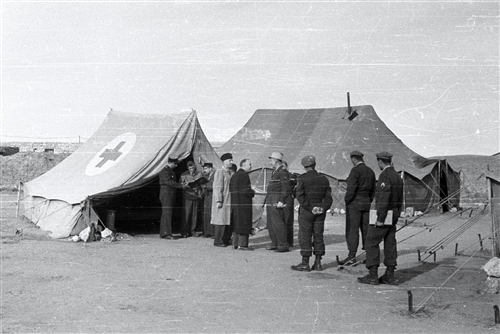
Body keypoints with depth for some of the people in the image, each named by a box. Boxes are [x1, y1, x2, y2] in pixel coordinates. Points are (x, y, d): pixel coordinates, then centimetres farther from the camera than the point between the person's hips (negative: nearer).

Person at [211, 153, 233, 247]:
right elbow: (217, 187, -15)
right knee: (221, 221, -6)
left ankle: (226, 239, 17)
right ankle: (218, 241, 0)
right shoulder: (219, 172, -9)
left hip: (229, 201, 9)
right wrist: (219, 201, -20)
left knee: (229, 220, 9)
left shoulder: (229, 173, 18)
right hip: (222, 201, -9)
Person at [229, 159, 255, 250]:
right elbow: (246, 190, -21)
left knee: (236, 224, 13)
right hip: (243, 203, -9)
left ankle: (235, 244, 18)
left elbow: (230, 189, 17)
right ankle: (242, 244, -3)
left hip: (234, 203, 9)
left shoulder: (234, 175, 14)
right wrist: (253, 192, -1)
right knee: (244, 223, -4)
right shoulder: (244, 175, -14)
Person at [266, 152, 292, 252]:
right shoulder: (274, 172, 18)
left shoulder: (283, 172, -11)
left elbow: (286, 188, -16)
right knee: (271, 224, 12)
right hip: (270, 202, 10)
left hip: (277, 202, -10)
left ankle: (283, 245, -6)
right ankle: (274, 243, 19)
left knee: (277, 223, -10)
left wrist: (281, 201, -21)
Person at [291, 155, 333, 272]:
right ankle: (318, 263, 14)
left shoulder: (302, 179, -7)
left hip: (306, 211, -5)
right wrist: (323, 208, 0)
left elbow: (300, 196, -16)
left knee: (305, 237, 1)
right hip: (320, 211, 5)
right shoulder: (324, 179, 7)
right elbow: (328, 197, 4)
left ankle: (305, 263, 3)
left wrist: (310, 208, -12)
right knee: (318, 236, 10)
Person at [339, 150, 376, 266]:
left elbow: (351, 189, -19)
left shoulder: (355, 170, -13)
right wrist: (368, 202, 17)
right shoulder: (370, 171, 12)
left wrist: (347, 201, -8)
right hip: (366, 203, 8)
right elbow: (372, 190, 15)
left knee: (352, 230, -6)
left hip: (354, 203, -8)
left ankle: (351, 257, -7)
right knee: (366, 230, 10)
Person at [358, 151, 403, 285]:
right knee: (390, 244, 8)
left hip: (383, 215, -9)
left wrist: (380, 219, -23)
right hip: (392, 217, 9)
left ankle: (372, 275, -4)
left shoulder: (384, 176, -17)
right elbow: (400, 200, 17)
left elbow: (384, 199, -24)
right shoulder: (397, 177, 13)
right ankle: (389, 275, 11)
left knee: (372, 243, -4)